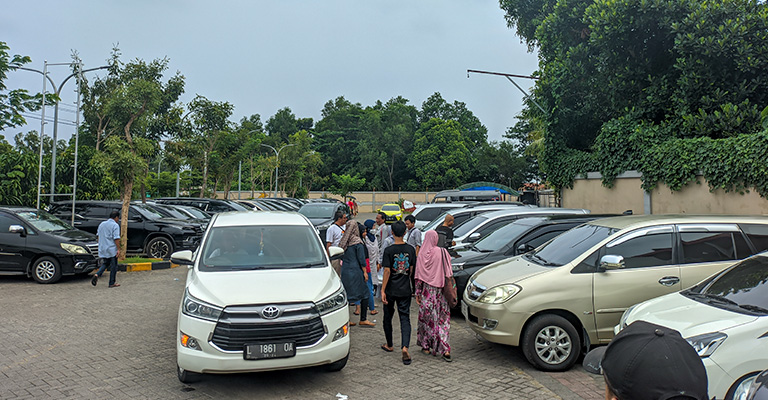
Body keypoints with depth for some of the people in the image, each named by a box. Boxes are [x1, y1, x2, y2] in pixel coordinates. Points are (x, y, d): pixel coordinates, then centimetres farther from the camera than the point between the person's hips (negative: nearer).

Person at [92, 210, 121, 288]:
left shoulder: (102, 224, 12)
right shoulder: (115, 225, -11)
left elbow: (97, 236, 18)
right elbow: (116, 238, -18)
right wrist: (118, 249, -16)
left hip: (102, 249, 7)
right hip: (112, 249, -7)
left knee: (105, 264, 19)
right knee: (113, 266, 4)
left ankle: (97, 274, -6)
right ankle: (112, 283, 9)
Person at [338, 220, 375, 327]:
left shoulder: (343, 241, 7)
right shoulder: (357, 242, -11)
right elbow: (361, 258, -12)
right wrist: (365, 272, -6)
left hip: (345, 270, 7)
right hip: (355, 271, -6)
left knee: (347, 295, 10)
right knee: (365, 294, 5)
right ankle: (363, 319, 6)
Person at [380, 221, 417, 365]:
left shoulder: (389, 250, -12)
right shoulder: (411, 249, -2)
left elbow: (387, 271, -15)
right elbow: (411, 270, 5)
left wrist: (383, 290, -10)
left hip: (391, 290, -2)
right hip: (405, 290, 2)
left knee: (388, 317, 16)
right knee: (405, 318, 3)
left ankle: (389, 345, 30)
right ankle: (405, 347, -14)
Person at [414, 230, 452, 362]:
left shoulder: (421, 255, -6)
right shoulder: (443, 252, -3)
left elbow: (418, 276, -4)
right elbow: (448, 274, 1)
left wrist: (417, 293, 4)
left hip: (427, 291, -1)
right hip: (440, 290, 1)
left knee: (426, 317, 12)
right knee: (442, 319, 6)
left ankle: (426, 347, 20)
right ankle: (445, 350, -1)